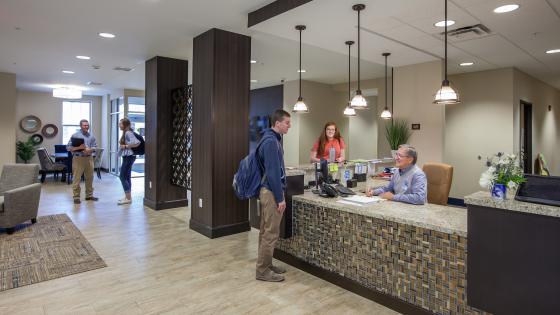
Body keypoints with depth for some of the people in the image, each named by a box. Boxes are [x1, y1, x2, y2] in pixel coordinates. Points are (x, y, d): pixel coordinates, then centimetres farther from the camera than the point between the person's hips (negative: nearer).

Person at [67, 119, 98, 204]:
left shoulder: (91, 136, 11)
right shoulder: (75, 135, -2)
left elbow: (95, 147, 7)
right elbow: (68, 147, -6)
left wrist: (90, 150, -13)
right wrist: (78, 147, -21)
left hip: (89, 158, 4)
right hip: (78, 158, -4)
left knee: (89, 178, 9)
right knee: (77, 178, -3)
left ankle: (89, 195, 20)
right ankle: (76, 197, 4)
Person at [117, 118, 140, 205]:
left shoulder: (128, 133, -15)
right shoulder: (125, 133, 15)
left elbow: (137, 143, -26)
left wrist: (125, 146, -20)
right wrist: (123, 145, 6)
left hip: (128, 157, -10)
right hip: (127, 157, 10)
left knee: (122, 176, -7)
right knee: (126, 177, 11)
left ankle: (128, 198, -3)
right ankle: (128, 197, 17)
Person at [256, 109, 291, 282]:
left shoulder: (271, 139, 13)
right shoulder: (271, 141, -19)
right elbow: (273, 172, -22)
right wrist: (280, 198, -19)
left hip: (267, 190, 10)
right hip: (271, 192, -10)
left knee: (266, 231, 16)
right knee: (271, 233, -1)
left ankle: (266, 265, 27)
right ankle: (263, 271, 10)